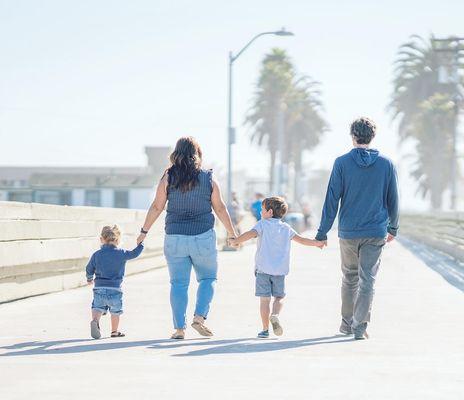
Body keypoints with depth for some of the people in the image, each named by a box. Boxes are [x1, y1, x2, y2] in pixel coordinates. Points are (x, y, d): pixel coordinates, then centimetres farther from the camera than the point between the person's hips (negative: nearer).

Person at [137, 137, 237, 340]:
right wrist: (232, 234, 15)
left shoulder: (168, 178, -3)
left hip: (175, 238, 1)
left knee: (178, 283, 7)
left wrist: (144, 231, 11)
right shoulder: (208, 179, -2)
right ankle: (199, 317, -2)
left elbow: (156, 207, -1)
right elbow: (220, 209, 3)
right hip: (203, 237, 0)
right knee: (208, 278, 16)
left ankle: (179, 328, 4)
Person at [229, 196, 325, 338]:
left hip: (263, 269, -2)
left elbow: (251, 234, -15)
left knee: (264, 299, 1)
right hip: (280, 270, 2)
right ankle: (275, 315, -16)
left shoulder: (263, 224, 2)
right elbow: (300, 239, 17)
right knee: (279, 297, 13)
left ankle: (265, 329, 1)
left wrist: (236, 241, -12)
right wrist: (317, 243, 29)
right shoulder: (286, 228, 13)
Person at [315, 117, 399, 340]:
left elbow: (332, 200, -5)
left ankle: (347, 323, 25)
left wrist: (322, 232, -1)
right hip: (376, 233, 0)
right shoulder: (387, 164, 1)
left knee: (349, 277, 16)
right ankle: (360, 326, -7)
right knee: (367, 280, 0)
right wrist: (393, 228, 21)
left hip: (348, 232, 0)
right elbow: (393, 200, 8)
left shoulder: (342, 163, -4)